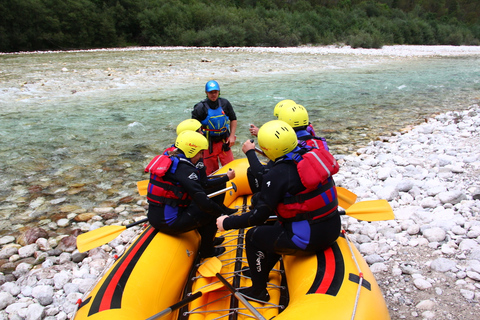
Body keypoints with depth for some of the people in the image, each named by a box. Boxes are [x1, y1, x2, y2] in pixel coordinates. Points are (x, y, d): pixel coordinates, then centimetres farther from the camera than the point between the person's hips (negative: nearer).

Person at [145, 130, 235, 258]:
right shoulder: (185, 169, -19)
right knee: (211, 212, 3)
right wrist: (223, 214, -8)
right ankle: (206, 250, 18)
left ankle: (207, 238, 34)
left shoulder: (167, 159, 10)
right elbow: (204, 203, -23)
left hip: (154, 216, 10)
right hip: (169, 223, -10)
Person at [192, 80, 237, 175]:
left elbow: (233, 119, 11)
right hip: (209, 143, -2)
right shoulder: (200, 107, -9)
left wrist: (231, 136, 2)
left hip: (224, 141, 2)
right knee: (211, 171, 5)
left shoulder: (225, 103, 0)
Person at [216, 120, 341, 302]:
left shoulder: (278, 174, -21)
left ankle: (259, 290, 28)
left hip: (308, 239, -8)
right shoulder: (312, 155, 1)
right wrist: (250, 153, 27)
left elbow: (259, 216, -16)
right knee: (277, 227, 32)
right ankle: (261, 271, 49)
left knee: (253, 237, 12)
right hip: (333, 229, 8)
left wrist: (227, 223, -2)